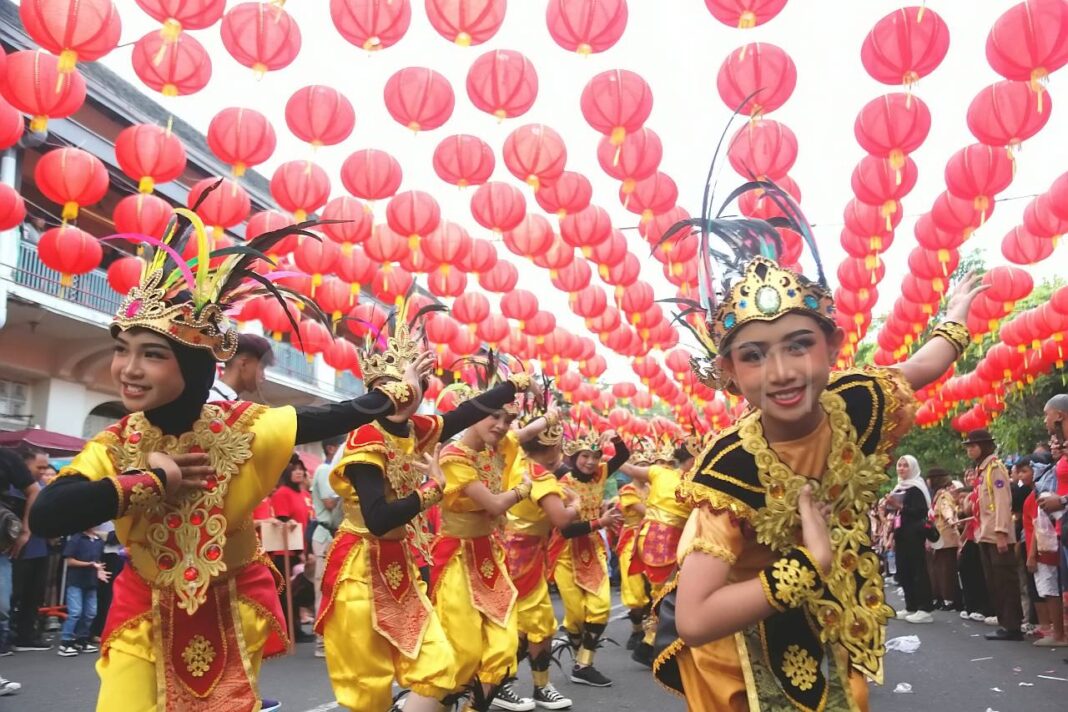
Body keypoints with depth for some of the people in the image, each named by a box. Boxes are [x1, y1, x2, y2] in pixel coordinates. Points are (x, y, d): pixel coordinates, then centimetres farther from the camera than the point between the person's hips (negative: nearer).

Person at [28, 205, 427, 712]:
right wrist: (150, 480, -29)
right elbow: (45, 517, -28)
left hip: (230, 613, 0)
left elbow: (339, 417, -12)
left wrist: (398, 392, -2)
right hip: (147, 617, 1)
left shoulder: (243, 427, -18)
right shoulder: (115, 445, -13)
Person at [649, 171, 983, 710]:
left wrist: (956, 317, 23)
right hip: (745, 644, -5)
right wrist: (811, 563, -38)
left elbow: (918, 368, 6)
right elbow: (693, 621, -39)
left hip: (831, 626, 5)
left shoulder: (859, 405, -21)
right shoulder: (732, 469, -34)